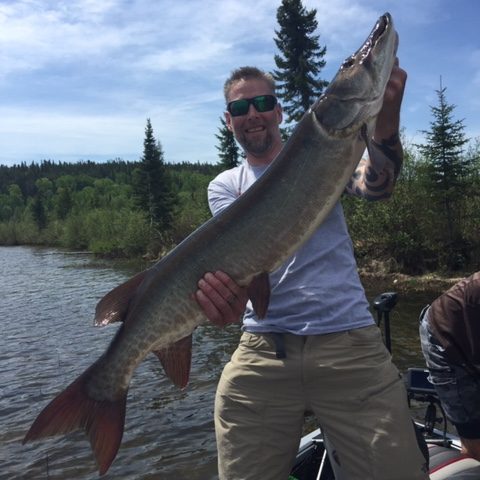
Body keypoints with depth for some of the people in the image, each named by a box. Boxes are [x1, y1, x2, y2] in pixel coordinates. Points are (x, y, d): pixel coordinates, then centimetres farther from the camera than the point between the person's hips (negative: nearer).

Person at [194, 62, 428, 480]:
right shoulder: (224, 185, 13)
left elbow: (376, 187, -10)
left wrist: (387, 115, -29)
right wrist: (228, 286, -31)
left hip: (348, 340, -1)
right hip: (262, 351, 1)